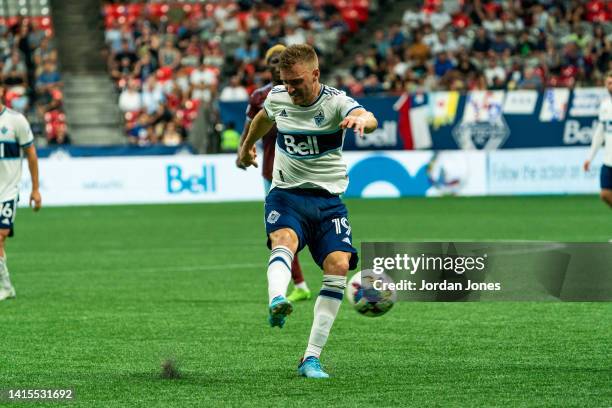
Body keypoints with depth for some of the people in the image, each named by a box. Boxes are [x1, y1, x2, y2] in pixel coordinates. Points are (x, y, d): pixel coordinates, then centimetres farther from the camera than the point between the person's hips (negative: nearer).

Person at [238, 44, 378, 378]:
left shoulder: (335, 102, -13)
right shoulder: (277, 97, 1)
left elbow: (369, 120, -35)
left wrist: (360, 119, -59)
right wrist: (247, 145, 44)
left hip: (328, 199, -1)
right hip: (286, 194, 1)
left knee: (339, 265, -20)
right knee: (284, 241, -32)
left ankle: (311, 357, -14)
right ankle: (277, 302, -64)